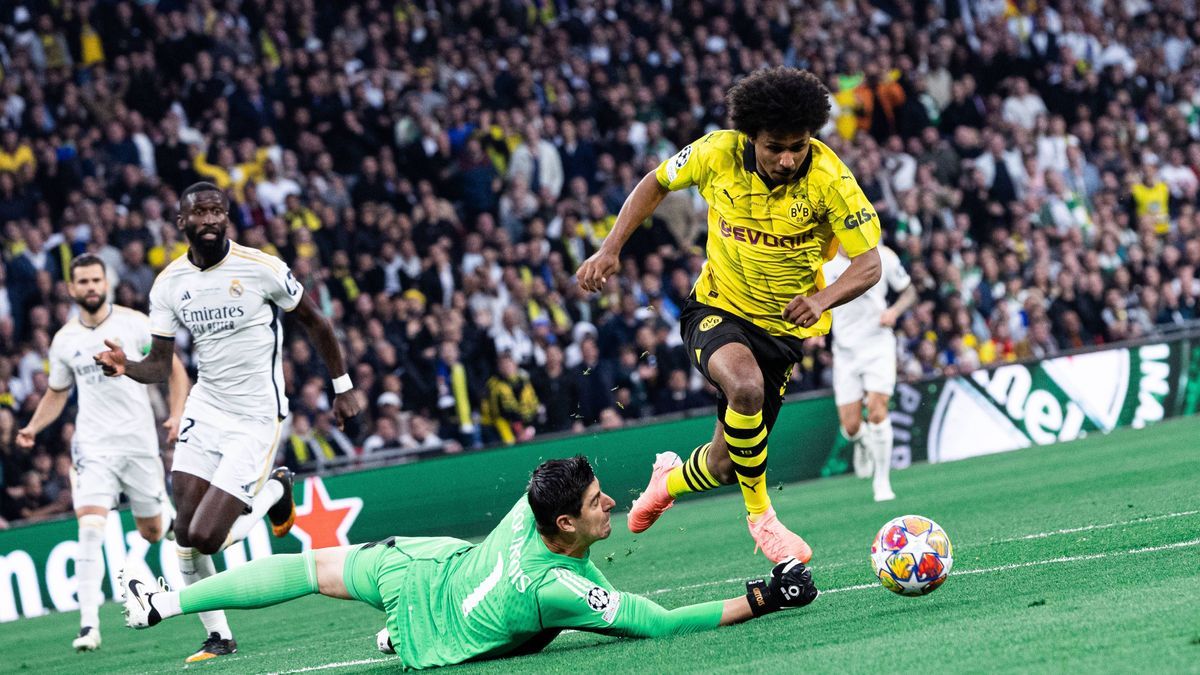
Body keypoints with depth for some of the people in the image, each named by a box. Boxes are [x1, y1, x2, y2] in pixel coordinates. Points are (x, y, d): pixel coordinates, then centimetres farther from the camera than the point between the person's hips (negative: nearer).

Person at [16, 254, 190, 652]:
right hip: (93, 446, 1)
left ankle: (168, 512, 50)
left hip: (139, 442, -1)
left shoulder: (135, 323, -4)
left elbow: (174, 369, 4)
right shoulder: (64, 340, 5)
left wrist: (177, 415, -10)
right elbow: (57, 393, 19)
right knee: (90, 529, -18)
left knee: (152, 533, 11)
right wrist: (33, 428, 3)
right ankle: (89, 624, -19)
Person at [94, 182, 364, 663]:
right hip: (205, 408, 5)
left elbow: (314, 322, 2)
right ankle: (218, 637, 13)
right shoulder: (169, 284, 0)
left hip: (256, 417, -5)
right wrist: (125, 367, -19)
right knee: (185, 533, -4)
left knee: (205, 537, -14)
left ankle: (274, 490, 15)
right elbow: (159, 366, 3)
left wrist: (343, 387, 7)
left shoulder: (260, 267, -12)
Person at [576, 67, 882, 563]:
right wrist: (610, 250, -3)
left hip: (784, 325, 1)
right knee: (745, 385, -36)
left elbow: (869, 265, -17)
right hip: (716, 310, -1)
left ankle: (672, 479, 44)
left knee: (724, 464, 5)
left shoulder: (829, 179, -20)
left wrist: (822, 299, -36)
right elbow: (657, 183, 4)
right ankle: (759, 515, -14)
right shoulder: (718, 154, -16)